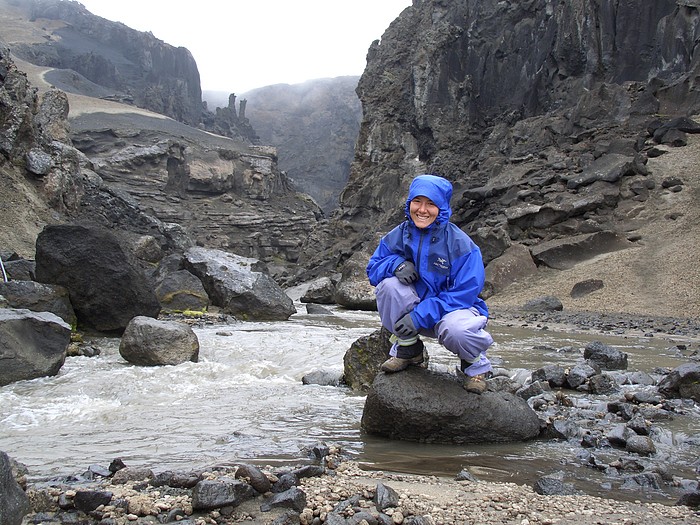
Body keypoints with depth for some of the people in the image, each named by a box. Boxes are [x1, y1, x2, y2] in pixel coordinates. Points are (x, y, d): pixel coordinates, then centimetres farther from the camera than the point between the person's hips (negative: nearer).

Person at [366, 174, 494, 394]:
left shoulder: (460, 244, -17)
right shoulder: (398, 236, -3)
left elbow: (465, 293, -21)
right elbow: (373, 269, 2)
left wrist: (419, 316, -29)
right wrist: (395, 263, -23)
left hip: (455, 309, -4)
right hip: (416, 308, 4)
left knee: (455, 330, -40)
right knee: (389, 284, -26)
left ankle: (475, 363, -1)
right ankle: (408, 348, -4)